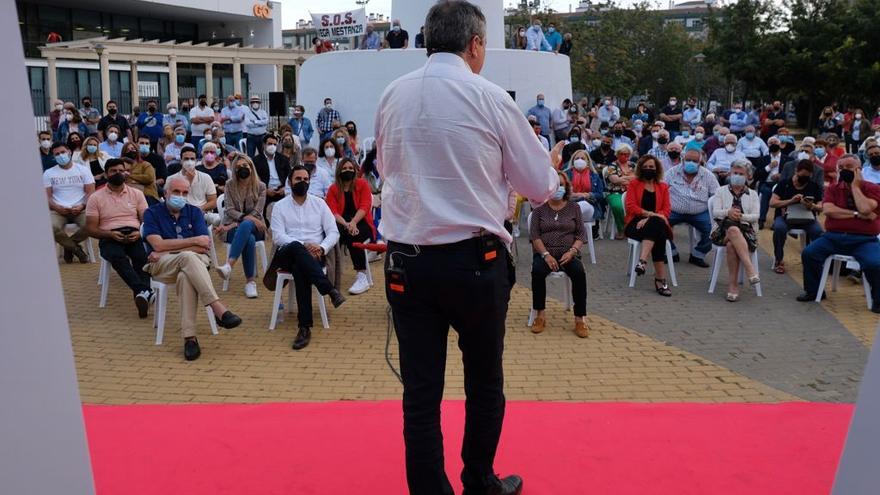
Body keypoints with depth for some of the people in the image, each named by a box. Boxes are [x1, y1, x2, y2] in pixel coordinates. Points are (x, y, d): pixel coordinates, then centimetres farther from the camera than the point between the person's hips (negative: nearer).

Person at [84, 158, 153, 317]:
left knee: (142, 256, -33)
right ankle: (145, 292, -56)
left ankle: (141, 295, -49)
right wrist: (110, 234, -14)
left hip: (134, 235, 2)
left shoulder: (137, 194, 15)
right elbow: (90, 228, 5)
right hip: (109, 238, -2)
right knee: (117, 256, -36)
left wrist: (140, 233, -11)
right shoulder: (96, 197, 10)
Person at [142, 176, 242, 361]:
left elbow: (204, 246, -1)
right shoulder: (152, 213, 7)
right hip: (160, 266, -2)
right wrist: (194, 241, -8)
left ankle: (189, 337, -39)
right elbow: (158, 245, -9)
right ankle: (219, 310, -45)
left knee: (186, 277, -36)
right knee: (188, 257, -36)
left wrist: (168, 251, -8)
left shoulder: (194, 212, 13)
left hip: (193, 263, 2)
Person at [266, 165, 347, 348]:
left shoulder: (319, 203, 14)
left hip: (314, 255, 1)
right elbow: (278, 237, -3)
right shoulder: (280, 206, 11)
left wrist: (321, 248, -14)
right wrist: (304, 245, -18)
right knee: (295, 248, -39)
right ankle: (330, 290, -44)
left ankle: (305, 327, -40)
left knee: (299, 268, -36)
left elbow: (333, 232, 7)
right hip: (287, 254, -1)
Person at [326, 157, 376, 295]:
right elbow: (333, 211, -2)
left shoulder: (362, 184, 6)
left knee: (353, 236, -35)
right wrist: (346, 225, -21)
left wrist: (353, 223, -23)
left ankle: (362, 277, -37)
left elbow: (364, 206, -6)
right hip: (342, 223, 2)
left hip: (361, 223, -2)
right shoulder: (333, 189, 11)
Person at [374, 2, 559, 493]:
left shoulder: (391, 96, 4)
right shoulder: (490, 97, -7)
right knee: (484, 380, 17)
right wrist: (551, 175, 21)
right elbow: (540, 186, 0)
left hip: (406, 261, 3)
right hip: (474, 260, -2)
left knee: (421, 389, 8)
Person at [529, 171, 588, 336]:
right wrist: (546, 254, -16)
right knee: (537, 271, -33)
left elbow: (581, 234, 6)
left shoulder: (574, 208, 11)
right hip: (544, 253, 0)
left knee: (579, 272, -31)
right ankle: (539, 315, -20)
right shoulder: (539, 209, 8)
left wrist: (572, 251, -13)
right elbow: (534, 235, -1)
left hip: (568, 254, 1)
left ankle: (580, 319, -25)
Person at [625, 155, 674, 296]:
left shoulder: (663, 187, 20)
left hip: (655, 224, 2)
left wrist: (649, 219, -14)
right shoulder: (633, 184, 15)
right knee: (657, 234, -35)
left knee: (654, 224, -38)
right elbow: (631, 206, -1)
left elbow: (667, 209, 6)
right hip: (636, 224, -2)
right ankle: (661, 279, -43)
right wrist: (650, 214, -17)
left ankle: (643, 261, -49)